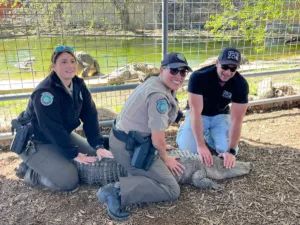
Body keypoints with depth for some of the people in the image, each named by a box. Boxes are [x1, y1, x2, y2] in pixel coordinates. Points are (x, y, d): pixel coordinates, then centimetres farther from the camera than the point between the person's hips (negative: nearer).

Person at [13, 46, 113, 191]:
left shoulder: (78, 85, -6)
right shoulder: (45, 92, -29)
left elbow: (90, 115, -9)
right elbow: (52, 128, -30)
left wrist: (98, 146, -17)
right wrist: (74, 154, -24)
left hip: (62, 135, 8)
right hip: (34, 141, -8)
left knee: (93, 156, 10)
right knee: (68, 181, -20)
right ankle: (28, 171, 6)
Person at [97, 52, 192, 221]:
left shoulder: (154, 82, 8)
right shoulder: (159, 96, -23)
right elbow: (157, 138, -20)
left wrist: (162, 146, 20)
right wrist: (165, 158, -2)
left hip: (121, 137, 10)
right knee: (172, 189, -7)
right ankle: (119, 191, -16)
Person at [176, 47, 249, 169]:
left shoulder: (241, 84, -23)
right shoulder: (199, 76, -31)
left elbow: (236, 120, -24)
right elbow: (196, 112, -35)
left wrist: (231, 151, -31)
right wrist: (201, 146, -41)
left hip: (220, 115, 3)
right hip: (198, 114, -2)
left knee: (228, 150, -16)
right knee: (188, 149, -21)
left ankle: (208, 135, 15)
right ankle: (184, 129, 13)